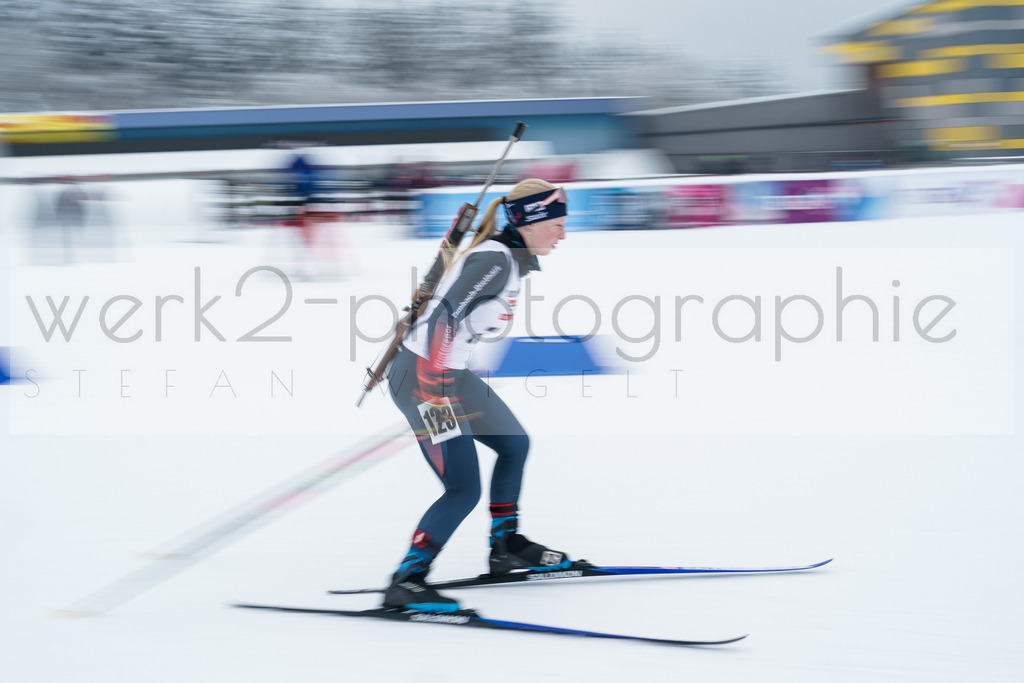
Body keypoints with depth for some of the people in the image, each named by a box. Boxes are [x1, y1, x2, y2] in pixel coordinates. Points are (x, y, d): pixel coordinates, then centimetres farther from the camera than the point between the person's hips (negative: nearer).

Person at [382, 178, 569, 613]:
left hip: (449, 373, 10)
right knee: (464, 490, -12)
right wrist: (436, 391, -30)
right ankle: (405, 582, -6)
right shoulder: (495, 260, -20)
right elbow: (443, 317, -28)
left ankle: (506, 545, 37)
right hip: (424, 379, -10)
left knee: (514, 444, 23)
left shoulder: (513, 257, 10)